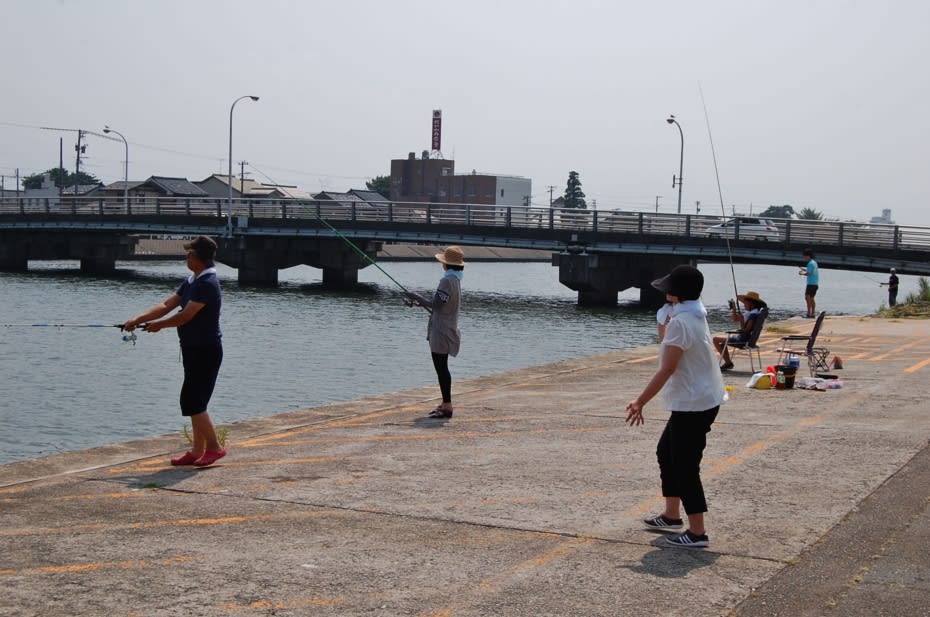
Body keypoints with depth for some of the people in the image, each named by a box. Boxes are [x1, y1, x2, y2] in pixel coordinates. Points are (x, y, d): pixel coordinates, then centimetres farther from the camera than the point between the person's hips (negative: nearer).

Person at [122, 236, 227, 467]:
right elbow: (166, 305, 11)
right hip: (193, 348, 10)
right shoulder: (191, 282, 12)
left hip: (205, 350, -10)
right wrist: (138, 319, 2)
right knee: (194, 402, 12)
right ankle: (198, 450, 17)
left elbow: (185, 316, -20)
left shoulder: (207, 284, -19)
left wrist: (158, 325, -5)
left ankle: (214, 447, 0)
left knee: (192, 402, -9)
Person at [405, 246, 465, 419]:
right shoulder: (455, 279, 13)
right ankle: (445, 404, 21)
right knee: (441, 367, 16)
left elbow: (437, 304, -20)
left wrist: (417, 298, -9)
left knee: (441, 367, -7)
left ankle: (447, 406, -6)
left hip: (442, 331, -10)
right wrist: (422, 302, 21)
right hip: (445, 329, 10)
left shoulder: (447, 280, -17)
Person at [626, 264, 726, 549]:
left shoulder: (680, 322, -21)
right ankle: (672, 514, 31)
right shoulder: (696, 315, 8)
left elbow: (667, 369, -23)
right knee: (667, 452, 21)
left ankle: (696, 532, 2)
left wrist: (640, 401, -20)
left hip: (693, 405, -10)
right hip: (702, 399, 10)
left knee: (685, 465, -4)